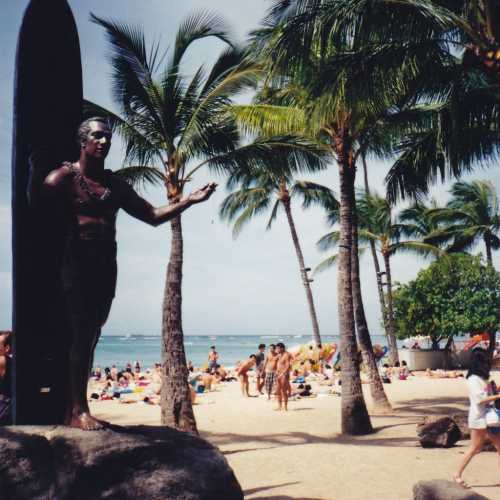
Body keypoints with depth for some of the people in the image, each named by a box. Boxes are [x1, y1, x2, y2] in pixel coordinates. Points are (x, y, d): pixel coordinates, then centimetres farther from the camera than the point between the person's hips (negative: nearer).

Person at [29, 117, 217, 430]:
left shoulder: (116, 185, 18)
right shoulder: (67, 175, 1)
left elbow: (153, 216, 20)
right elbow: (35, 198, -18)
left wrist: (191, 200, 14)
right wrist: (36, 167, -37)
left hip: (106, 266, 6)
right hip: (77, 262, -5)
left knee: (90, 335, 4)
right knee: (82, 334, -13)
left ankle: (74, 408, 9)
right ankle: (78, 410, -11)